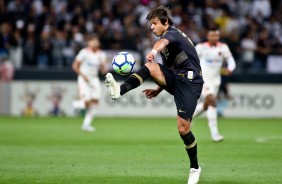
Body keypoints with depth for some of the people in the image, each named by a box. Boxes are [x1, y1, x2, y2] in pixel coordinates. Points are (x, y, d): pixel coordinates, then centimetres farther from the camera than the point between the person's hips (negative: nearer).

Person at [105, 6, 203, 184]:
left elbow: (164, 41, -35)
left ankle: (195, 168, 8)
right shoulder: (168, 42, 21)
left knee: (183, 128, -12)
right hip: (175, 78, 8)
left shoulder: (172, 32, -8)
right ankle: (120, 90, -36)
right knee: (150, 67, -19)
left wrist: (154, 51, -58)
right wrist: (158, 90, 19)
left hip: (190, 82, -8)